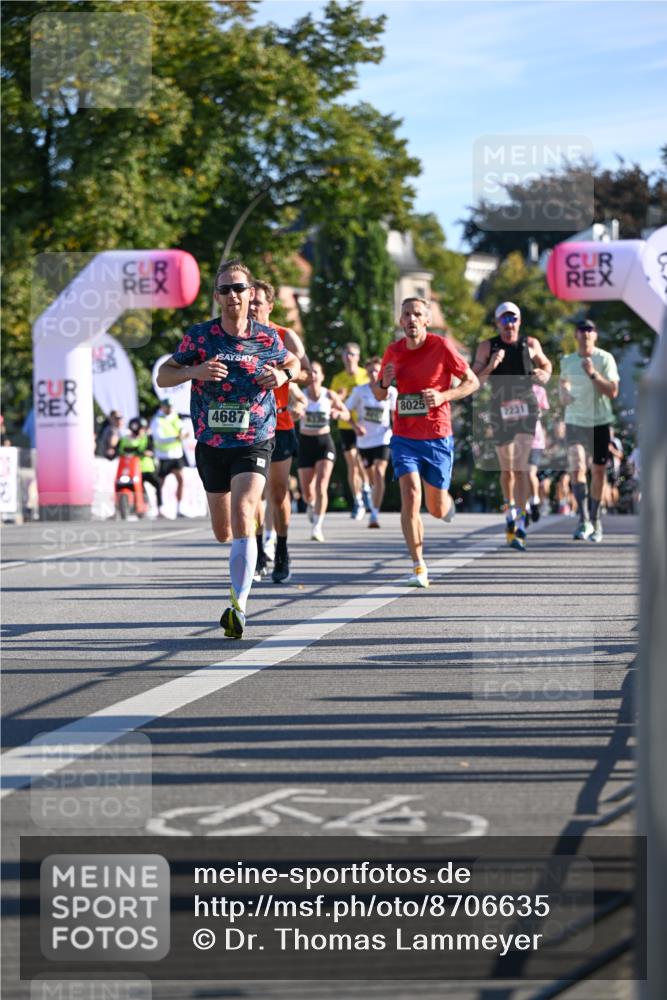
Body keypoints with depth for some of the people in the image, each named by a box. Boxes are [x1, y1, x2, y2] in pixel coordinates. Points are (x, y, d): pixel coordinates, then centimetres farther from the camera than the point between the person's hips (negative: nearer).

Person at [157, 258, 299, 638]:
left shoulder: (268, 338, -2)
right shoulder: (200, 336, -4)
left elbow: (293, 363, 19)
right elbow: (163, 375, 2)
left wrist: (283, 375, -5)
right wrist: (194, 371, -19)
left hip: (254, 443, -2)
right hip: (212, 444, 2)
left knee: (243, 516, -23)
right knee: (223, 533, 13)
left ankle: (239, 606, -25)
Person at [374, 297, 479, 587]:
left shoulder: (441, 347, -8)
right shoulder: (393, 351, 2)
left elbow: (472, 381, -1)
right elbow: (379, 395, 15)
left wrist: (443, 396, -17)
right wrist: (383, 383, -9)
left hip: (438, 437, -1)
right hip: (404, 438, 1)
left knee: (437, 509, 7)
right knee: (410, 496, -17)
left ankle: (447, 502, 47)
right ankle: (419, 567, -12)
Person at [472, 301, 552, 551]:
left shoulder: (530, 344, 4)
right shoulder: (487, 347, 1)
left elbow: (546, 364, 22)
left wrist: (544, 375, 0)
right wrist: (490, 366, -18)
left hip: (526, 409, -1)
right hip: (501, 412, 1)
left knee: (521, 466, -14)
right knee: (506, 469, 10)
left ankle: (521, 525, -18)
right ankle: (510, 512, 32)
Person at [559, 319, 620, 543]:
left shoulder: (605, 359, -4)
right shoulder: (567, 361, 5)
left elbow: (612, 392, -12)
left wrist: (593, 374, -22)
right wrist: (563, 393, 4)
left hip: (601, 422, -1)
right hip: (575, 422, 1)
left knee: (598, 472, 6)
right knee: (577, 469, -16)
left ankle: (595, 520, 23)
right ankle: (583, 520, -18)